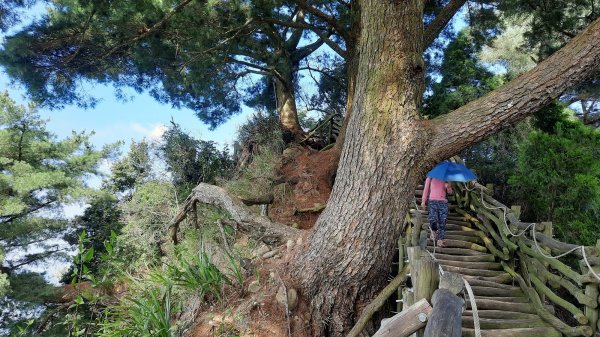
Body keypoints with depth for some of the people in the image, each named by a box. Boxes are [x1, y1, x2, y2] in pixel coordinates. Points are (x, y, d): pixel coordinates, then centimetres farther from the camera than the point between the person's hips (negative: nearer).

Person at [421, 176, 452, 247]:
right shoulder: (430, 178, 9)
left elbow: (450, 192, 13)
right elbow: (426, 189, 10)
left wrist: (448, 187, -10)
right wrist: (423, 201, 4)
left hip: (443, 202, 2)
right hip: (432, 201, -2)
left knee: (442, 221, -5)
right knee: (433, 219, -18)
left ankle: (440, 240, 0)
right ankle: (434, 231, 12)